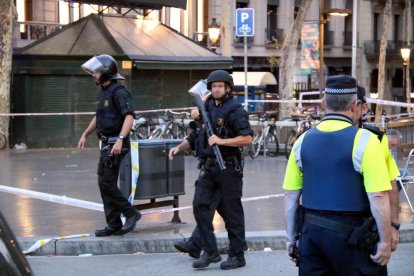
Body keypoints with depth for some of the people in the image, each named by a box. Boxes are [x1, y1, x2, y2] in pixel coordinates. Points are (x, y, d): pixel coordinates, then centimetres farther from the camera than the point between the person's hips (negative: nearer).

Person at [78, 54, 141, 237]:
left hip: (116, 144, -10)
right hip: (106, 144, 10)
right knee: (105, 183, 10)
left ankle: (131, 213, 2)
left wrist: (120, 140, -34)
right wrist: (85, 134, 30)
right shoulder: (104, 91, 16)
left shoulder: (118, 91, -14)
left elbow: (129, 117, -26)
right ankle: (114, 225, 15)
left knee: (106, 183, -11)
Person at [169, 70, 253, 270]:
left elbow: (247, 138, -17)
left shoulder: (235, 110, -8)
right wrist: (179, 148, 9)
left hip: (228, 168, -7)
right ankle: (210, 252, 8)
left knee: (231, 212, 1)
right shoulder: (206, 109, 14)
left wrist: (221, 141, -21)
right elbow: (195, 137, 23)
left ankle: (237, 256, 11)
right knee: (200, 206, -1)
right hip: (208, 167, 7)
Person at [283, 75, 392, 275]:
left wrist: (291, 237, 15)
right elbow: (378, 198, -16)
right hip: (350, 236, -4)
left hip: (311, 233, 4)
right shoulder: (364, 141, -11)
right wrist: (385, 241, -8)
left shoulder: (303, 140, 4)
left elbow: (290, 196, 7)